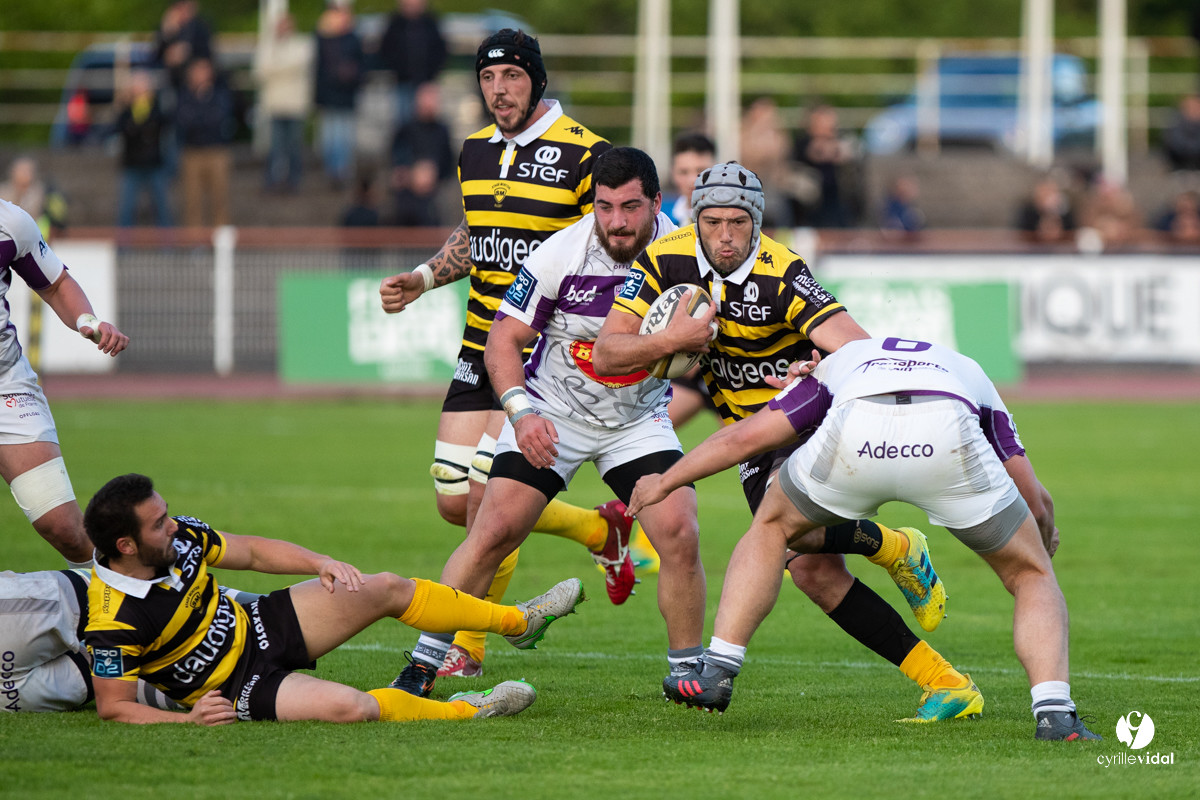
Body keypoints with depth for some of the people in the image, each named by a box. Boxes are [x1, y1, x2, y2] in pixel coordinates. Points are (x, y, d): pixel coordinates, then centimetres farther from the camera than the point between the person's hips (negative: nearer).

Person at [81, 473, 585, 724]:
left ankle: (518, 622, 22)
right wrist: (188, 720, -33)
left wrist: (321, 564, -5)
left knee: (385, 589, 2)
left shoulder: (178, 536, -10)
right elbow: (112, 706, -23)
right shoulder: (114, 622, -31)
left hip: (256, 627, 8)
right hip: (237, 686, -8)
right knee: (349, 706, -33)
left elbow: (249, 552, 6)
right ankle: (466, 710, -8)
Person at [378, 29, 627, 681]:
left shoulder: (585, 155, -10)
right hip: (481, 350, 7)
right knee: (455, 502, 5)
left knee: (488, 495, -15)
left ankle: (466, 649, 2)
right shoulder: (475, 152, 10)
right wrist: (423, 278, 10)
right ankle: (601, 530, 27)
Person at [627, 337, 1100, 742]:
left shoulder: (839, 364, 42)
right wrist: (1045, 539, 58)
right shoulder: (967, 372, 42)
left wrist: (666, 482, 48)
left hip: (853, 435, 0)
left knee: (772, 526, 32)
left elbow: (744, 437, 34)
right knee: (1030, 575, 21)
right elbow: (1037, 502, 35)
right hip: (947, 437, 0)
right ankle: (1054, 714, 1)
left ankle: (716, 673, 25)